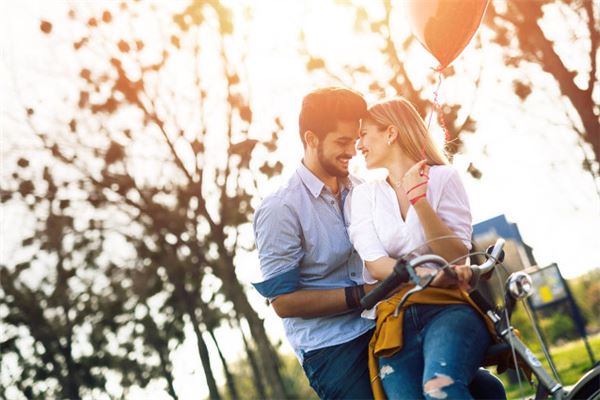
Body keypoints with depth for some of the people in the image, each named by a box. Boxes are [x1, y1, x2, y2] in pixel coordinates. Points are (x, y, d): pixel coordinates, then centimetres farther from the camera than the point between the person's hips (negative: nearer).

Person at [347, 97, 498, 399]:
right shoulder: (363, 196, 14)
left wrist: (419, 200, -15)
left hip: (450, 308, -3)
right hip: (396, 319, 3)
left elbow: (456, 257, -4)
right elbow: (376, 264, -2)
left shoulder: (443, 178, 7)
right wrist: (431, 275, -19)